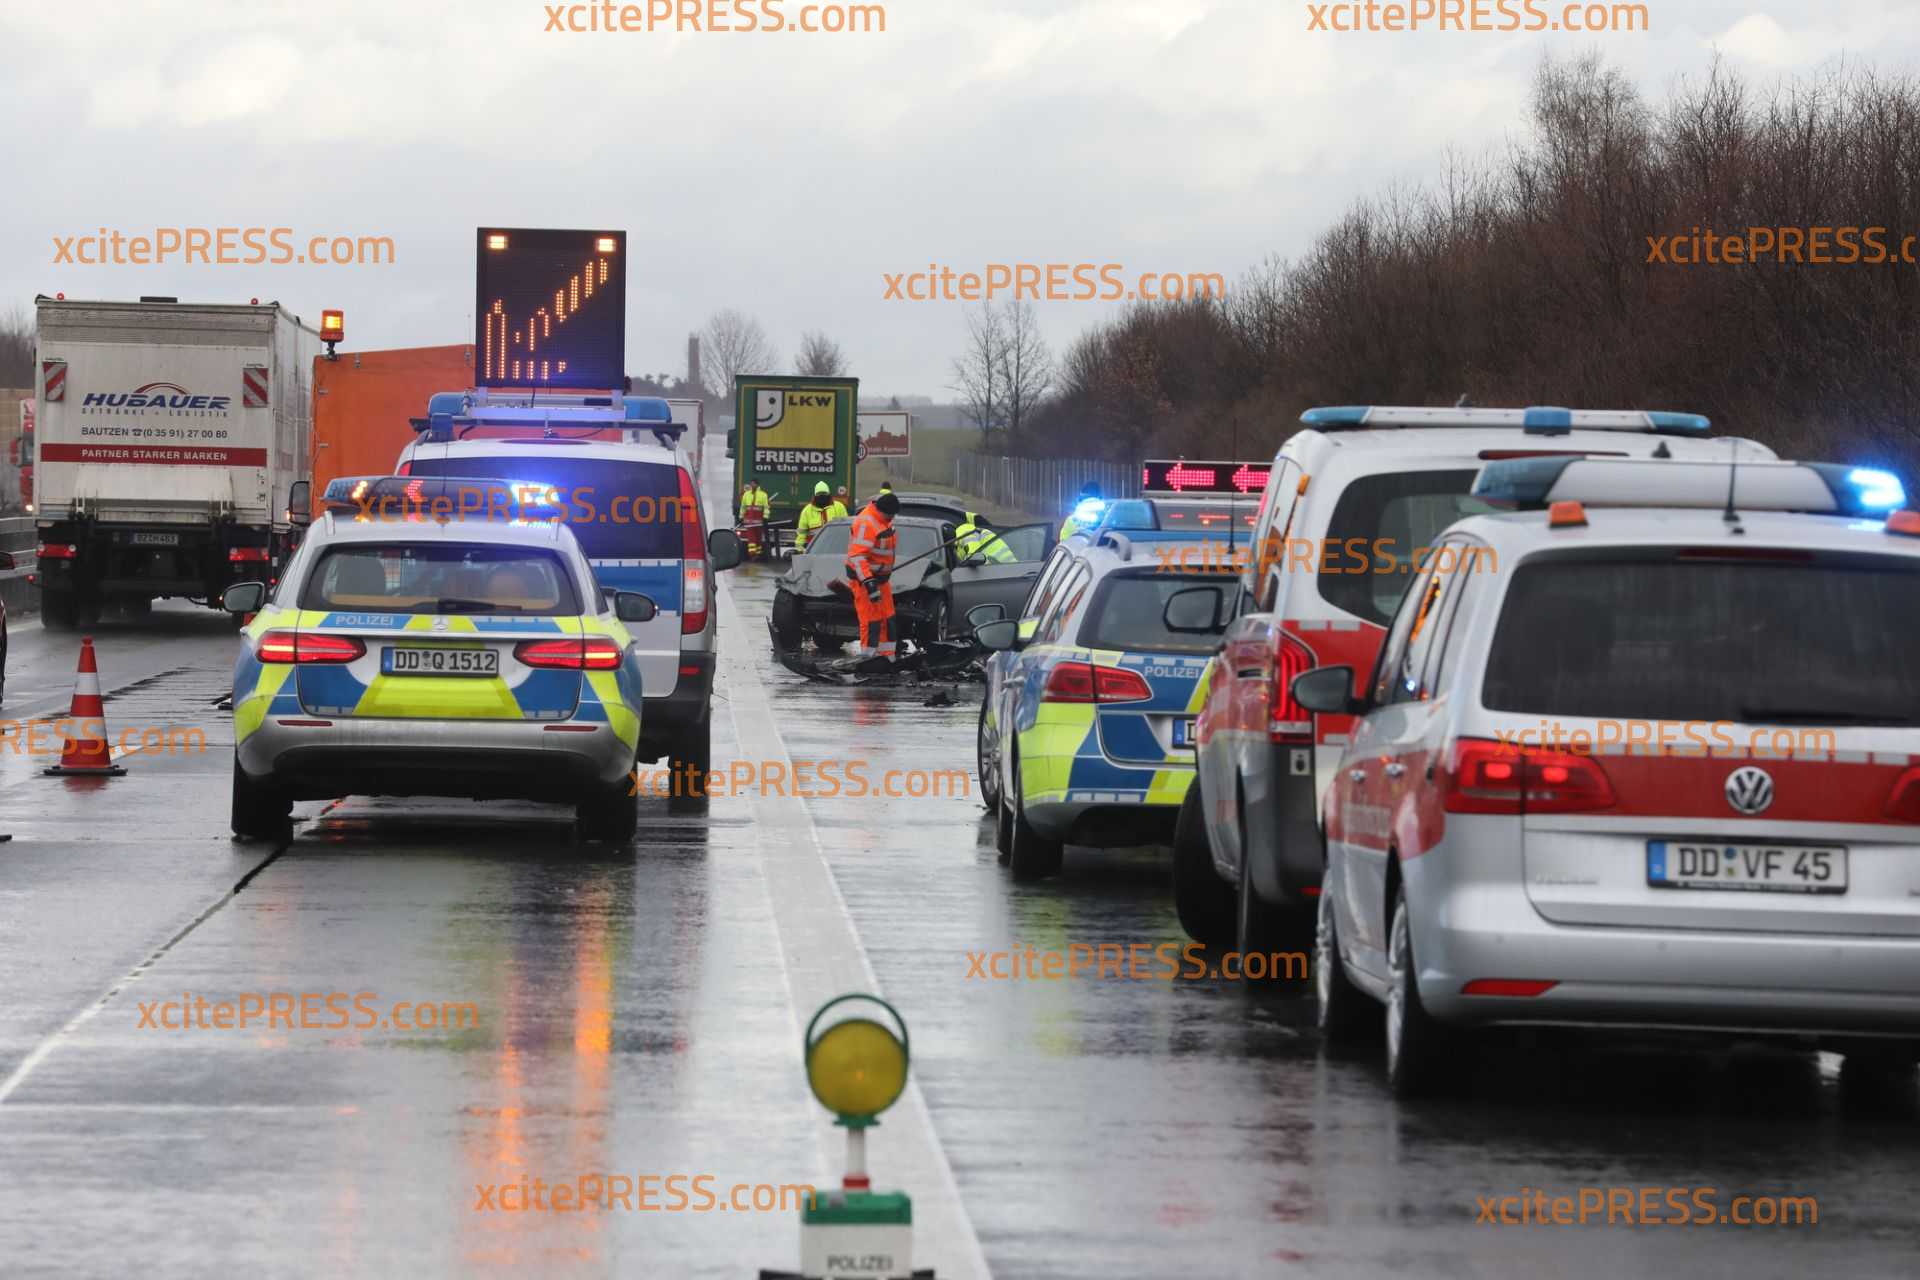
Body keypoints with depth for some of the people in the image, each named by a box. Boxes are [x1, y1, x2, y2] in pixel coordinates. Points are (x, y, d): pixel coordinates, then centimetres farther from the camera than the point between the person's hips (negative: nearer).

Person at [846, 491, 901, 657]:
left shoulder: (883, 520, 8)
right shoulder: (866, 523, -24)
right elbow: (857, 556, -29)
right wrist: (869, 583, -35)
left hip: (881, 578, 10)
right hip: (864, 578, -10)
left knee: (887, 619, 13)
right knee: (872, 621, -10)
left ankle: (887, 656, 21)